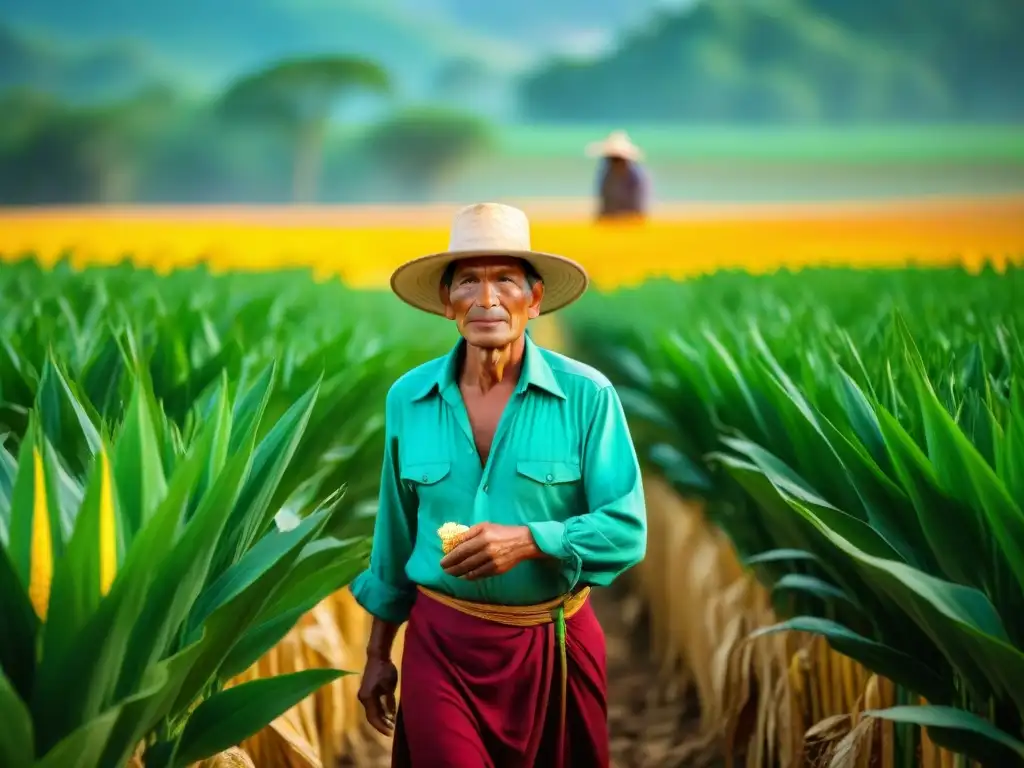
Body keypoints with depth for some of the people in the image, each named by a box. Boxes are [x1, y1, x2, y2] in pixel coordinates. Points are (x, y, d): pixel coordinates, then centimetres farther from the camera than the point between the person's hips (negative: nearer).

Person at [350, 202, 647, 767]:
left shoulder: (587, 395, -10)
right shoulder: (407, 398, -1)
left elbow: (627, 529, -12)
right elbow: (395, 535, 9)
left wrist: (527, 541, -26)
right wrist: (377, 652, 13)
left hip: (556, 645, -1)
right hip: (441, 644, 1)